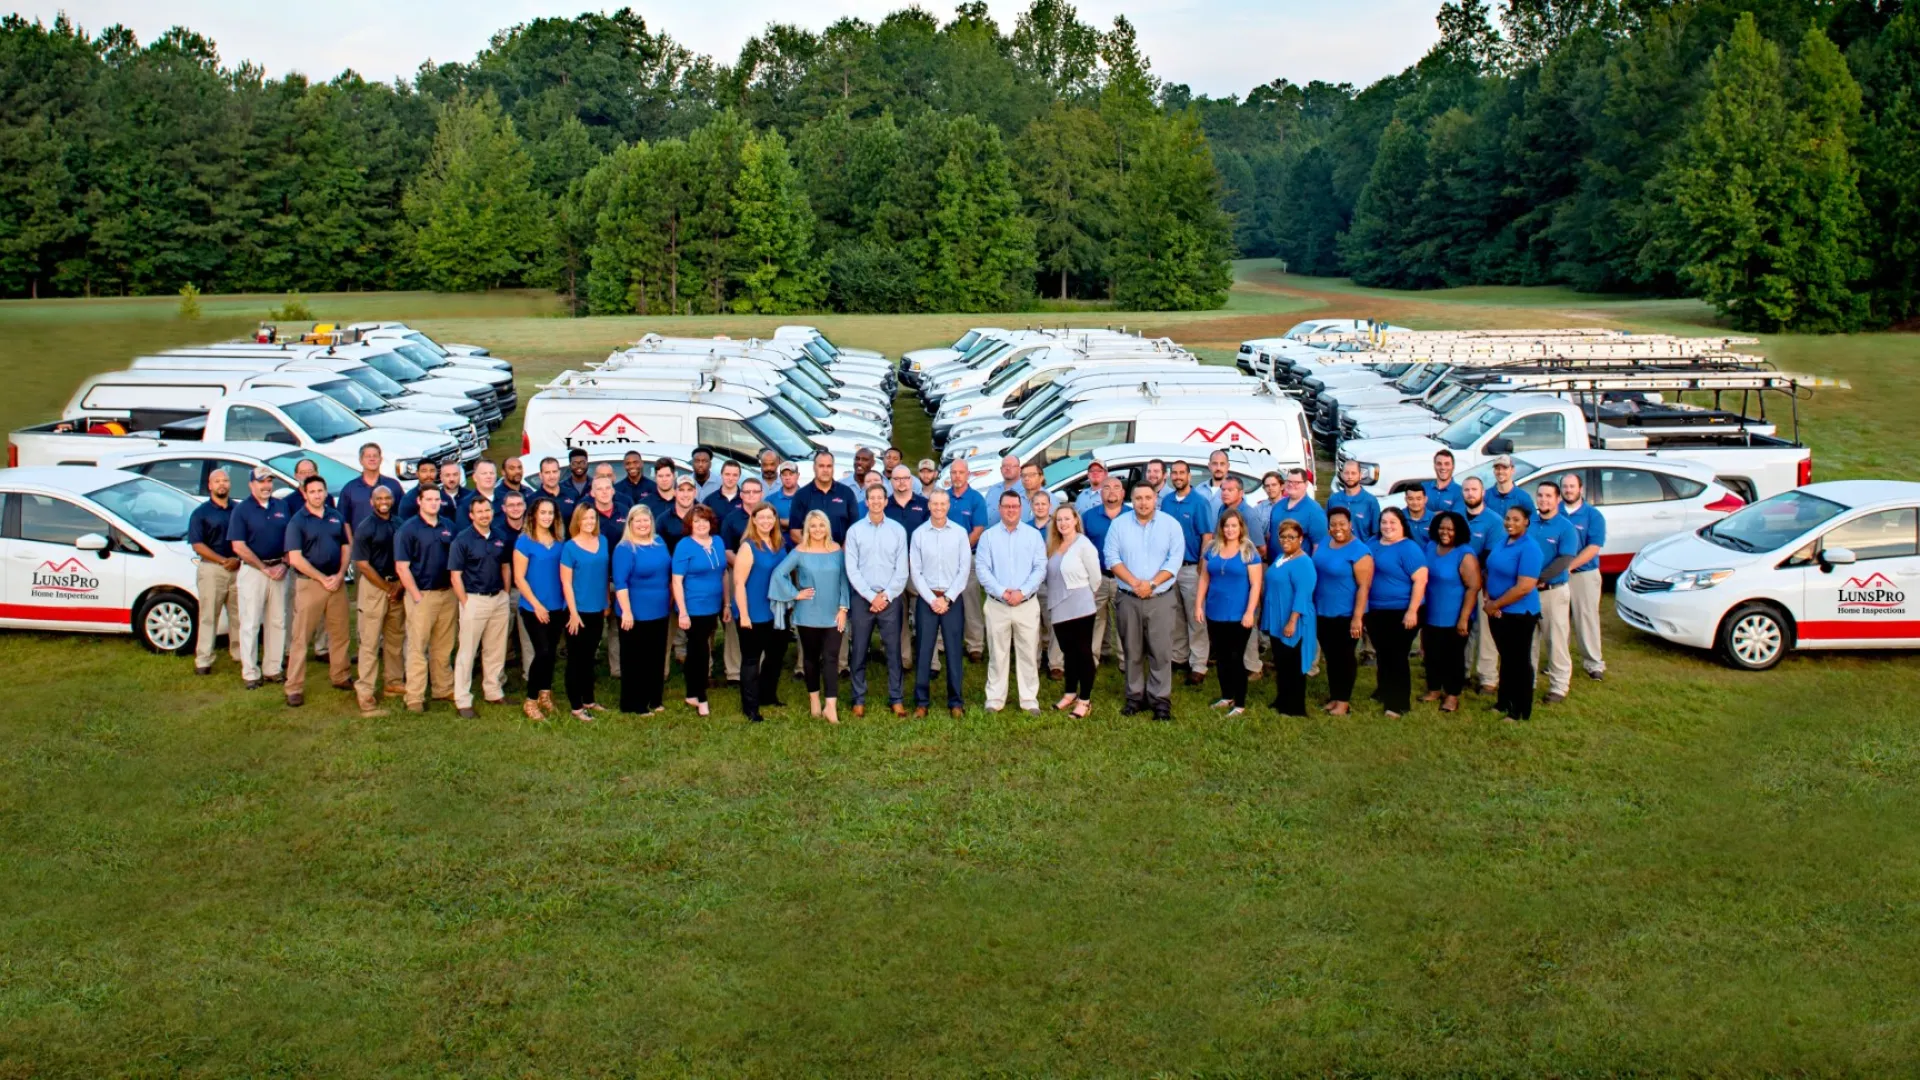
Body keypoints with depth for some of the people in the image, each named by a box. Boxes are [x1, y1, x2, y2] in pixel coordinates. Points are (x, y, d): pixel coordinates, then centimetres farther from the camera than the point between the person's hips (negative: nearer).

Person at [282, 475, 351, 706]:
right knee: (301, 637, -3)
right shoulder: (297, 521, -5)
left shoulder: (336, 516, 9)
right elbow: (295, 558, -11)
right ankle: (294, 688, -1)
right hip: (309, 583, -5)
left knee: (340, 634, 12)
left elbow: (345, 547, 12)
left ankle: (341, 677, 26)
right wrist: (323, 578, -13)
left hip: (337, 582, 5)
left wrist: (339, 575, -4)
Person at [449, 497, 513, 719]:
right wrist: (465, 602, -12)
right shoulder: (462, 540, -8)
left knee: (496, 650, 13)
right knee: (467, 652, -1)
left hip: (499, 599, 5)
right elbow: (455, 575, -9)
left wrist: (506, 594, 8)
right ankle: (463, 701, 4)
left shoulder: (501, 537, 6)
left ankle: (494, 692, 26)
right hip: (474, 600, -5)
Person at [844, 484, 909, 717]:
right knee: (859, 652, 4)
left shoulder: (898, 530, 3)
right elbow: (851, 569, -3)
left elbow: (902, 569, 1)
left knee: (893, 651, 3)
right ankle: (859, 700, 12)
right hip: (862, 599, 0)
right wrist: (871, 596, -9)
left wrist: (886, 596, -8)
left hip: (890, 599, 0)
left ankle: (896, 699, 9)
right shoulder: (855, 531, 1)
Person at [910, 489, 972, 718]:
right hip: (926, 599, 0)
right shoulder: (918, 534, 1)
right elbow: (915, 572, 0)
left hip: (953, 599, 0)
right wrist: (932, 599, -8)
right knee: (923, 651, 2)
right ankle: (921, 701, 9)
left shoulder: (960, 532, 1)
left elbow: (964, 569, -1)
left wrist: (947, 599, -8)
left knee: (953, 651, 2)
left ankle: (955, 702, 10)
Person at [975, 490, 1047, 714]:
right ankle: (995, 698, 13)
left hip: (1027, 603, 0)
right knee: (997, 653, 5)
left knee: (1028, 653, 3)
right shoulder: (988, 536, 3)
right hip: (997, 604, 0)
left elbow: (1040, 568, -2)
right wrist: (1001, 592, -15)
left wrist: (1022, 592, -14)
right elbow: (982, 568, -4)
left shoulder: (1033, 535, 4)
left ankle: (1030, 698, 10)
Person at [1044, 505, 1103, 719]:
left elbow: (1095, 577, -7)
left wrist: (1082, 595, 6)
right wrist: (1055, 596, 8)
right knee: (1068, 653, 16)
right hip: (1059, 609, 6)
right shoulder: (1053, 545, 10)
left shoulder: (1083, 544, -11)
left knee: (1083, 652, 2)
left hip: (1080, 608, -6)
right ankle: (1071, 694, 28)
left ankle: (1085, 700, 8)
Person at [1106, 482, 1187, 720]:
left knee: (1161, 651, -3)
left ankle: (1161, 699, 3)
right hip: (1127, 599, 1)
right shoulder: (1119, 525, 4)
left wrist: (1151, 583, -15)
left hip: (1161, 598, -1)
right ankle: (1135, 696, 16)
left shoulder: (1171, 525, 1)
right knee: (1132, 650, 6)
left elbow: (1175, 560, -5)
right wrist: (1134, 582, -14)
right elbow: (1112, 558, -2)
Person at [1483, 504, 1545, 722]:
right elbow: (1490, 572, 11)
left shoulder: (1529, 548, -18)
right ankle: (1504, 703, 31)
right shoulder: (1501, 542, 7)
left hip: (1519, 615, -7)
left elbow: (1524, 587, -23)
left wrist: (1495, 605, -16)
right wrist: (1489, 601, -6)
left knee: (1519, 662, 4)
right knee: (1506, 659, 18)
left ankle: (1521, 712, 14)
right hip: (1497, 613, 7)